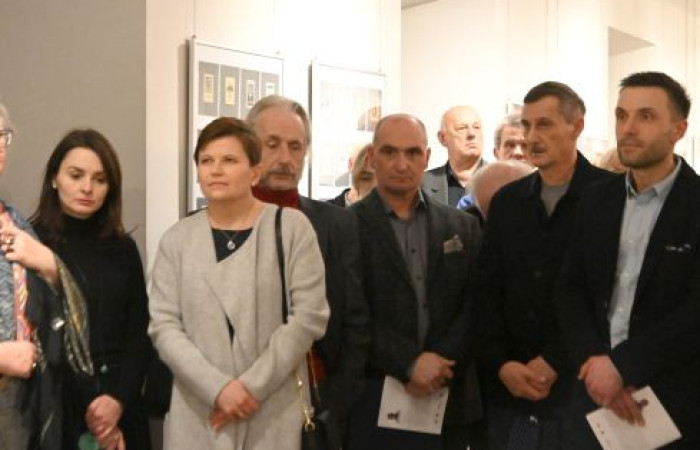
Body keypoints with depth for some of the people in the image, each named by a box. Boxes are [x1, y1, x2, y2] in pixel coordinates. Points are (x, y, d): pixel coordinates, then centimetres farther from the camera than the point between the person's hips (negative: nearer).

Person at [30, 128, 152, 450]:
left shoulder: (123, 248, 8)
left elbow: (139, 333, 4)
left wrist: (119, 399, -9)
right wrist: (85, 410, -9)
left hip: (121, 410, 4)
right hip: (56, 411, -3)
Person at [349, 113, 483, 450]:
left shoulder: (463, 227, 9)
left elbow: (474, 306, 3)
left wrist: (439, 365, -10)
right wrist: (409, 363, -15)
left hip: (450, 400, 3)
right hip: (373, 402, -3)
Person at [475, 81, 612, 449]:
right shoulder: (506, 201, 9)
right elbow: (487, 290, 8)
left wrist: (554, 362, -11)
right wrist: (501, 364, -3)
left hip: (578, 379, -4)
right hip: (507, 382, 4)